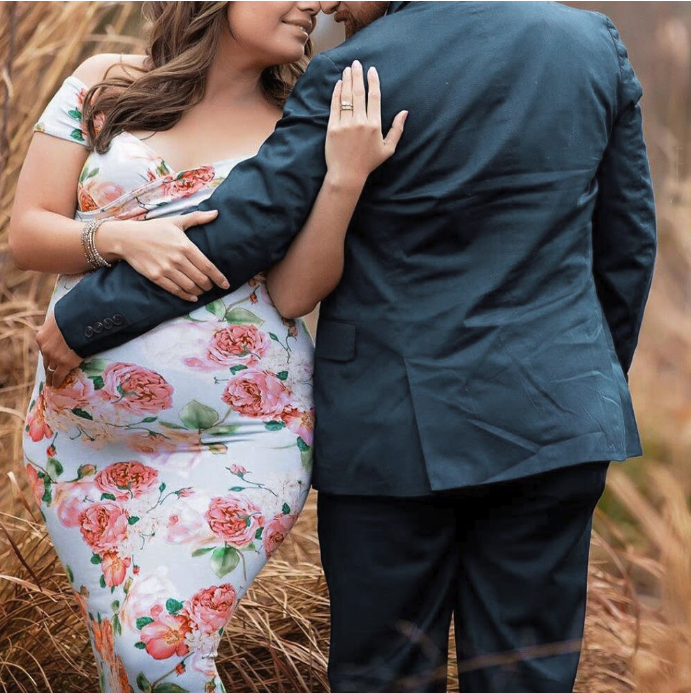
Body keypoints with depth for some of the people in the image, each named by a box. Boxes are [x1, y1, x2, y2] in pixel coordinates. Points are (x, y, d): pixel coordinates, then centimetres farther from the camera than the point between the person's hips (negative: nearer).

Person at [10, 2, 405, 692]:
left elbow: (294, 292, -7)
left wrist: (344, 178, -18)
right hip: (82, 436, 2)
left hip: (239, 438, -2)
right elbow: (27, 233, 2)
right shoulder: (102, 86, 4)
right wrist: (119, 237, -16)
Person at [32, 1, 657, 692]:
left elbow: (236, 230, -12)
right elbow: (627, 244, 10)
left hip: (396, 427, -4)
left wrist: (82, 318, -1)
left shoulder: (359, 73, -13)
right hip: (552, 419, 4)